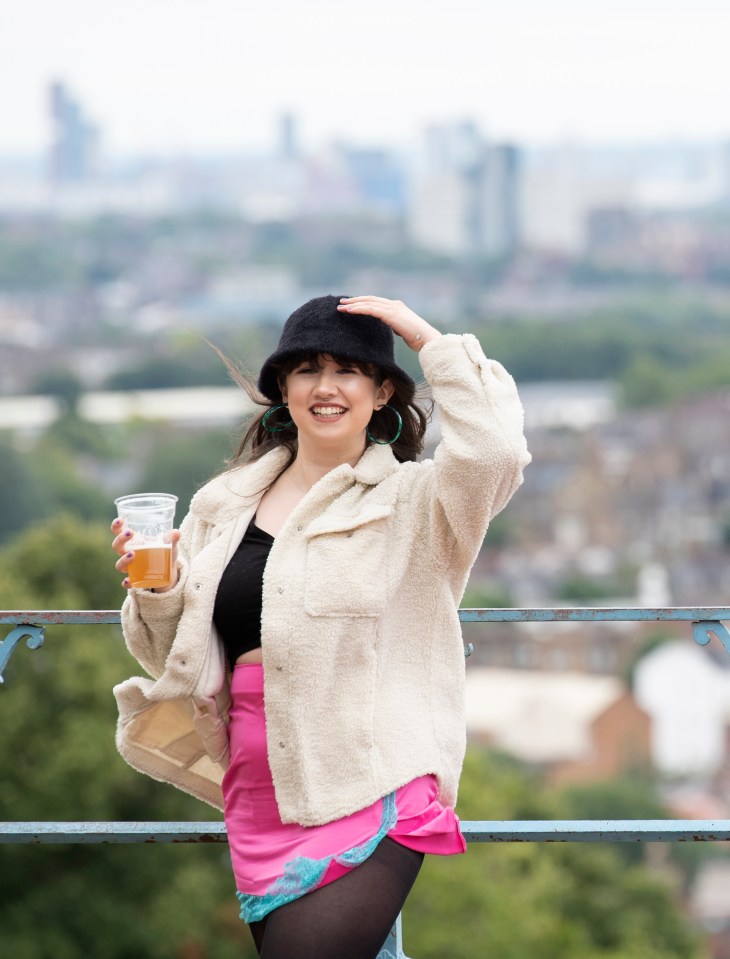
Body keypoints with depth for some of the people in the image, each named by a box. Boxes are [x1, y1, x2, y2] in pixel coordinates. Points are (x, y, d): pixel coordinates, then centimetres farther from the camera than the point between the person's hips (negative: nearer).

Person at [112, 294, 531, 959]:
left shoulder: (410, 499, 2)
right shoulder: (225, 506, 15)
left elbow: (492, 454, -19)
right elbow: (176, 655, 20)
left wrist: (429, 338, -10)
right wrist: (156, 591, -2)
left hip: (373, 795, -5)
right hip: (258, 797, 5)